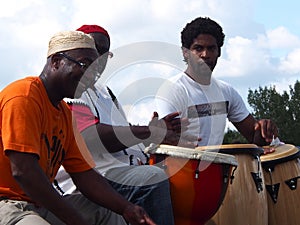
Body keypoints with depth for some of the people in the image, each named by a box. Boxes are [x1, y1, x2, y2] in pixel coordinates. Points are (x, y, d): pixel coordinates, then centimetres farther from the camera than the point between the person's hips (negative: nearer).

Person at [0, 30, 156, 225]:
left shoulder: (67, 114, 15)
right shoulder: (24, 96, -14)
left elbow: (85, 174, 12)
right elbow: (23, 171, -24)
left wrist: (126, 208, -5)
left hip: (39, 204, 10)